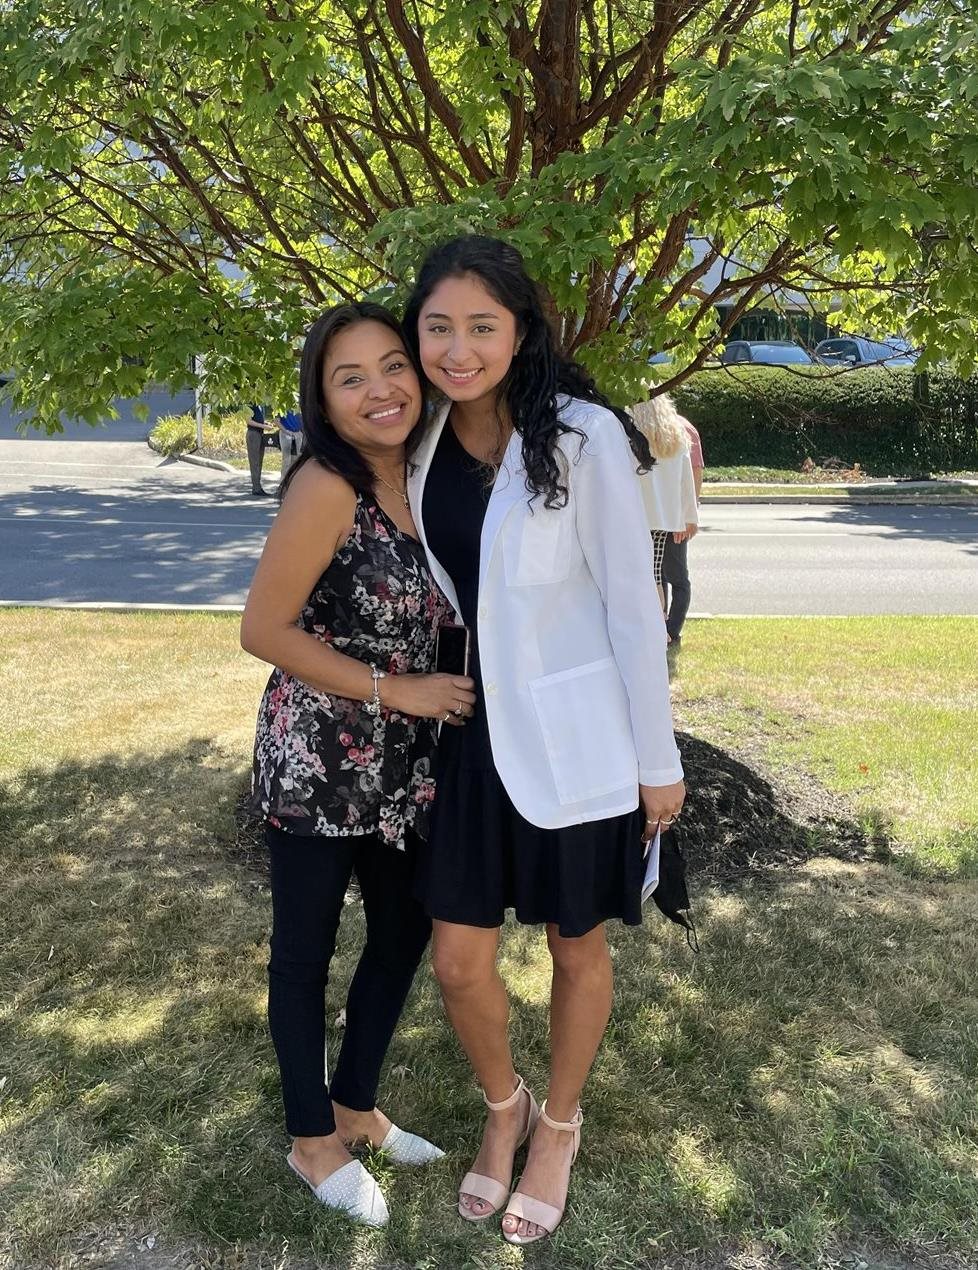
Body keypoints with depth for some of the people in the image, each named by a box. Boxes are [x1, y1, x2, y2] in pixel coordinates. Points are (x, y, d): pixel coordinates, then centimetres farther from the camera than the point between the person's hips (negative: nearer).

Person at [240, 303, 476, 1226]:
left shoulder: (413, 479, 3)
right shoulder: (326, 488, -20)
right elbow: (263, 630, -20)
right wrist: (392, 689, -17)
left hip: (398, 761, 8)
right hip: (316, 759, -8)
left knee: (406, 929, 18)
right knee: (305, 950, 11)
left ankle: (355, 1108, 41)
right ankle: (313, 1143, 33)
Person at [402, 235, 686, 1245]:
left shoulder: (582, 438, -15)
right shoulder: (423, 444, 0)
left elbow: (632, 605, -12)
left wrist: (658, 761, -8)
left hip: (576, 738, -4)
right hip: (474, 733, 4)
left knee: (576, 945, 15)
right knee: (457, 962, 9)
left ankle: (558, 1127, 42)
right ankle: (503, 1107, 41)